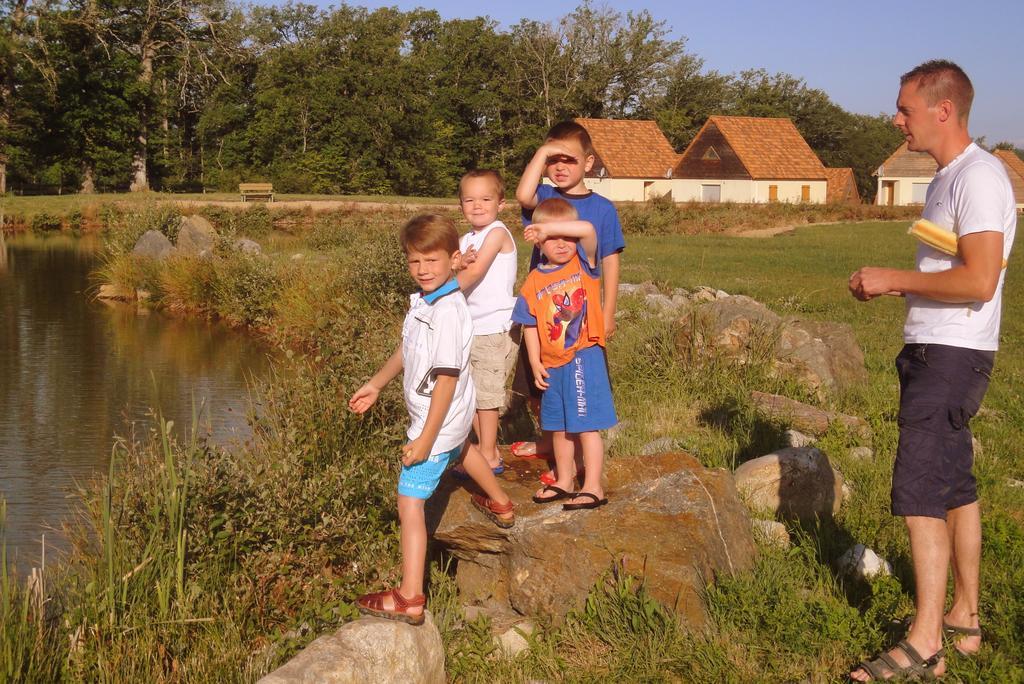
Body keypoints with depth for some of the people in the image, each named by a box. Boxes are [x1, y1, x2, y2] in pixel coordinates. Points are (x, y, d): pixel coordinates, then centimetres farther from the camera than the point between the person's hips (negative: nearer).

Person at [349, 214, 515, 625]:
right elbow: (407, 349, 16)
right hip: (454, 416, 11)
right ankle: (500, 505, 65)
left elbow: (447, 378, -31)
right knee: (459, 450, 39)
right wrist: (376, 385, 19)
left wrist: (425, 439, -30)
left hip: (438, 421, -11)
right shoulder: (422, 300, 0)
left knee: (410, 502, -10)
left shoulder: (447, 311, -30)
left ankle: (409, 599, -9)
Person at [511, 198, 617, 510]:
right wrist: (535, 362, 0)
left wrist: (549, 226, -23)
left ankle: (593, 488, 7)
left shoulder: (583, 264, -7)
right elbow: (530, 326, 6)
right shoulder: (534, 282, 2)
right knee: (558, 427, 17)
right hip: (553, 364, 5)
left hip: (584, 358, -5)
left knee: (586, 425, -2)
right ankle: (563, 482, 32)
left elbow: (588, 229, -26)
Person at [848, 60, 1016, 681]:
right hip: (935, 351, 11)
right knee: (954, 485, 15)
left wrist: (893, 278, -16)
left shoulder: (979, 176, -16)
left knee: (920, 490, -11)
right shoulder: (949, 176, 15)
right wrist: (889, 285, 9)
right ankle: (965, 619, 27)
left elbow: (979, 281, -24)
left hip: (952, 355, -11)